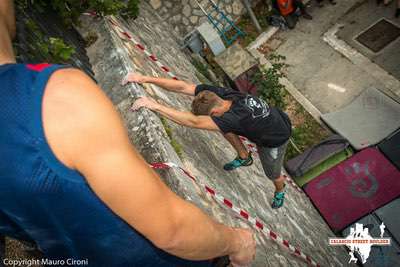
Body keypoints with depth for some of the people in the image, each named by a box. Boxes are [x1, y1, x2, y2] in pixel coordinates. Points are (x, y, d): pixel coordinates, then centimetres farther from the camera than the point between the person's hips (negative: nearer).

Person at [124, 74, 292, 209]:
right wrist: (146, 78, -37)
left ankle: (280, 190, 52)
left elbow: (194, 122, -56)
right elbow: (183, 87, -32)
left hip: (275, 139, -6)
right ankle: (244, 157, 19)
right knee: (224, 127, -2)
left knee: (273, 175, 14)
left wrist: (155, 106, -58)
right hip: (261, 123, 6)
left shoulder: (237, 117, -46)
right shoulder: (219, 93, -27)